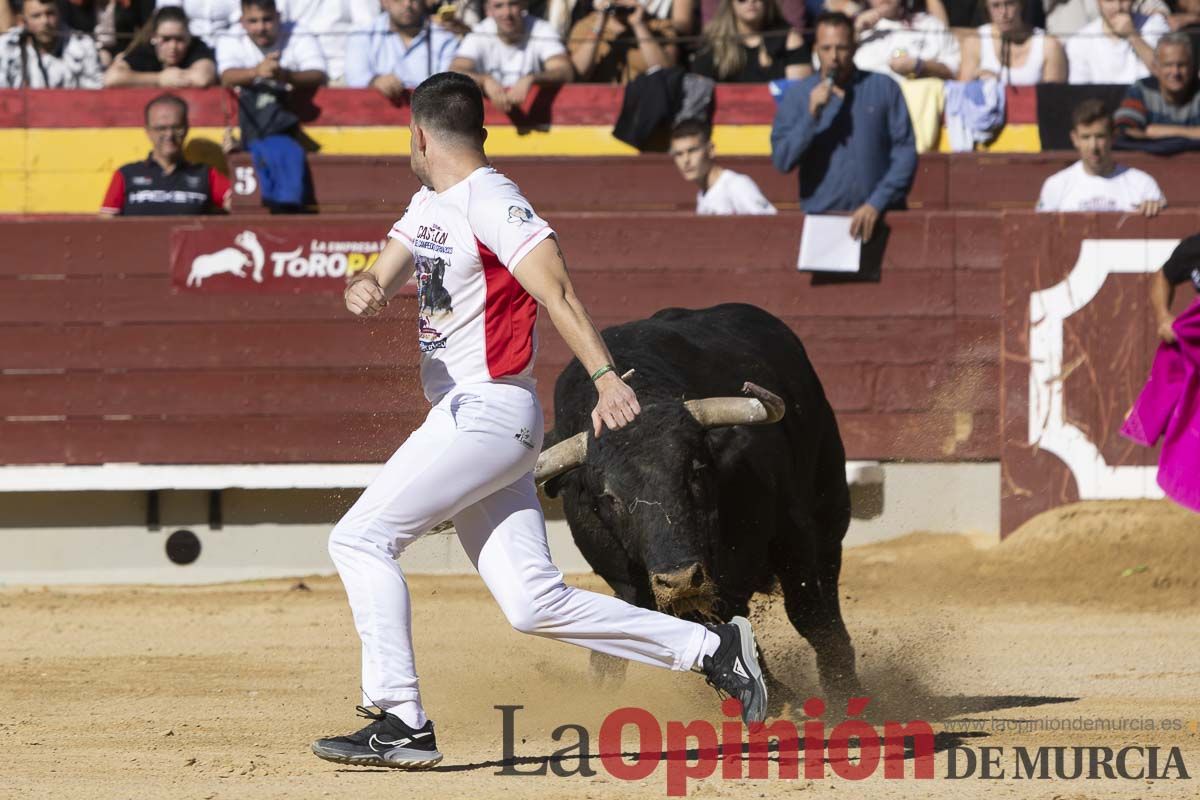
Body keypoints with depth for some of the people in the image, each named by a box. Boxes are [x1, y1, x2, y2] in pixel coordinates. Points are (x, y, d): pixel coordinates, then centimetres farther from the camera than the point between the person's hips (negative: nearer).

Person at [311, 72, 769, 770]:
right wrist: (364, 289, -10)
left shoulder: (491, 202, -12)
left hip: (490, 414, -9)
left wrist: (606, 377, -36)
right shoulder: (431, 206, 17)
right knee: (535, 603, 2)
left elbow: (556, 291, -23)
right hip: (460, 419, 9)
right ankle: (712, 650, 6)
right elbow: (379, 279, 16)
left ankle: (401, 724, -9)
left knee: (361, 538, -10)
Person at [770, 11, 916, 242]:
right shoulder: (797, 95, 7)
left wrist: (876, 204, -9)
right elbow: (782, 161, -1)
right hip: (820, 220, 0)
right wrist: (812, 114, -12)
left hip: (878, 218, 0)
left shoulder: (883, 88, 5)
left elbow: (905, 152, 2)